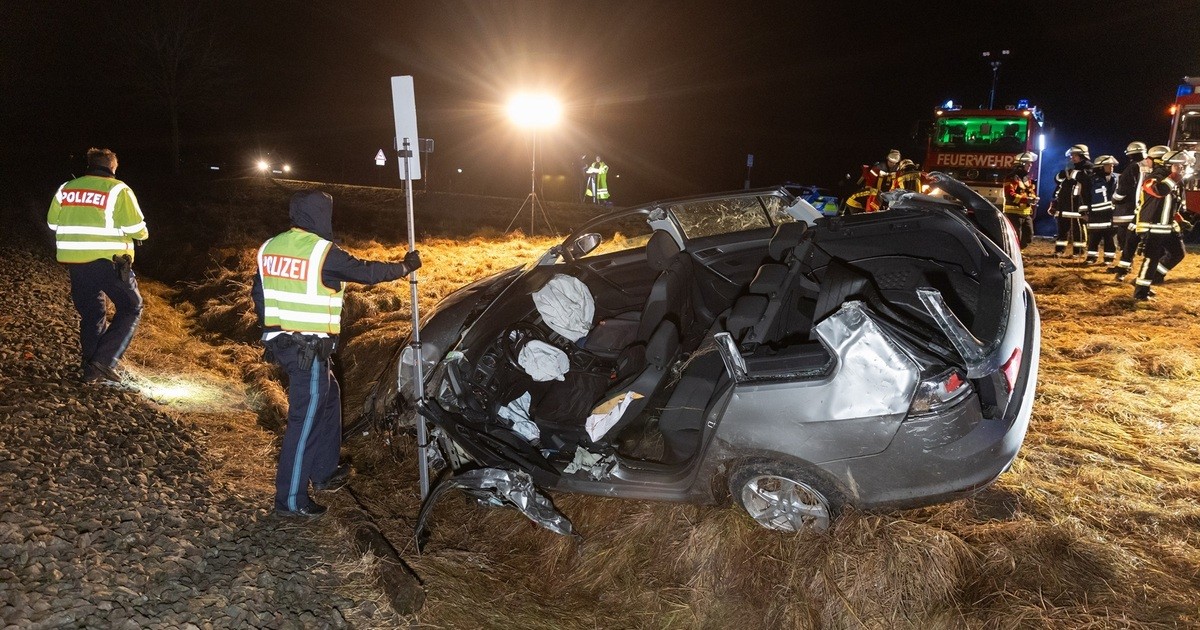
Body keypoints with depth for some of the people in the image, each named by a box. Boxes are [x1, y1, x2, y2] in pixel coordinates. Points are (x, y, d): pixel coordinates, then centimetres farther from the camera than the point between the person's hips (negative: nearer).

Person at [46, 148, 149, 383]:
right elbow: (136, 228, -11)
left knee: (90, 314, 16)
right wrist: (142, 234, 11)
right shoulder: (118, 190, -5)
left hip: (74, 261, 5)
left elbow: (53, 222, 14)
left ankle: (90, 369, 18)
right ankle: (104, 360, -6)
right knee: (130, 308, 7)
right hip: (109, 260, -5)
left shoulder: (66, 188, 9)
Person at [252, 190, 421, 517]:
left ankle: (324, 472, 32)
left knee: (328, 396, 23)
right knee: (305, 419, -1)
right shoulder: (324, 252, -15)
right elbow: (367, 272, -7)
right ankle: (291, 499, 5)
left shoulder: (270, 248, 8)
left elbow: (258, 293, 15)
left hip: (280, 341, 8)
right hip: (309, 348, -8)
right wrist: (404, 266, 8)